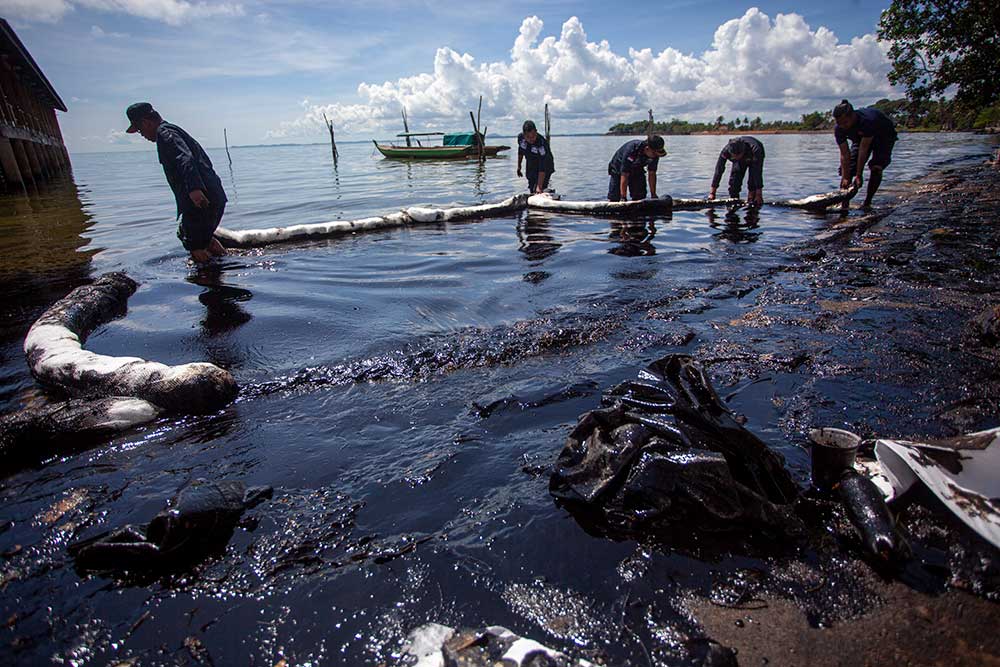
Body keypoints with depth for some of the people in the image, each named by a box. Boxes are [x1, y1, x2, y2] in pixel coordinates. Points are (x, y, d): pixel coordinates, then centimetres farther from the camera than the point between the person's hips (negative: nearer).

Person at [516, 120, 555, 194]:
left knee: (538, 192, -16)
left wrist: (539, 186, -42)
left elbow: (542, 169, -38)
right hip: (531, 167, 6)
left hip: (545, 167, -6)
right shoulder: (520, 138, -19)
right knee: (531, 190, 13)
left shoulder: (541, 144, -36)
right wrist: (519, 166, 15)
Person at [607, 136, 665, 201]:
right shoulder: (631, 150, -40)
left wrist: (653, 195, -14)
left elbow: (652, 174, -12)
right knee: (614, 199, -13)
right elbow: (624, 176, -38)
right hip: (618, 170, -5)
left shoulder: (654, 154, -24)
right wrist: (623, 197, -38)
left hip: (637, 170, 5)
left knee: (640, 198, -4)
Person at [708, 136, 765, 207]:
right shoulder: (726, 151, -39)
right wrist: (712, 193, -35)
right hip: (740, 161, 3)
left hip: (755, 158, -3)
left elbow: (758, 173, -42)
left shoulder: (754, 150, -45)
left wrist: (759, 194, -43)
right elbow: (719, 170, -34)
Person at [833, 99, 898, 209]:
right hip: (860, 137, 5)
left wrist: (859, 176, -37)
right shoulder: (839, 130, -27)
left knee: (876, 168, -22)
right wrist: (845, 178, -33)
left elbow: (863, 150, -39)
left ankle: (867, 203, -14)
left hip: (884, 135, -4)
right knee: (847, 168, -11)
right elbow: (844, 155, -27)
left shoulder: (868, 121, -42)